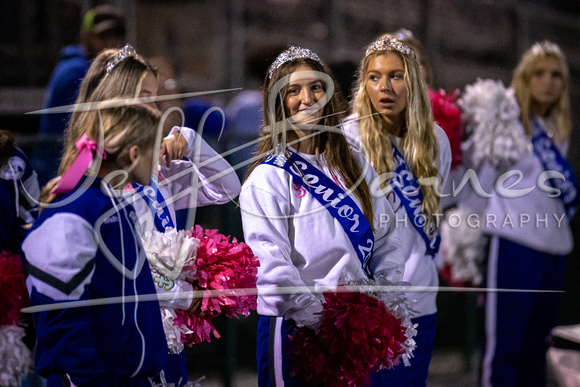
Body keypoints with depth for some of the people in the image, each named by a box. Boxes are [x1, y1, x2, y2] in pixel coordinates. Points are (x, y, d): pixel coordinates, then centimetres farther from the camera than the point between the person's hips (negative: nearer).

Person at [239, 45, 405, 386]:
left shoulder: (355, 165, 13)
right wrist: (315, 315, -19)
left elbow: (385, 237, 15)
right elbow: (270, 262, -14)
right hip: (296, 331, -5)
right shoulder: (269, 177, -6)